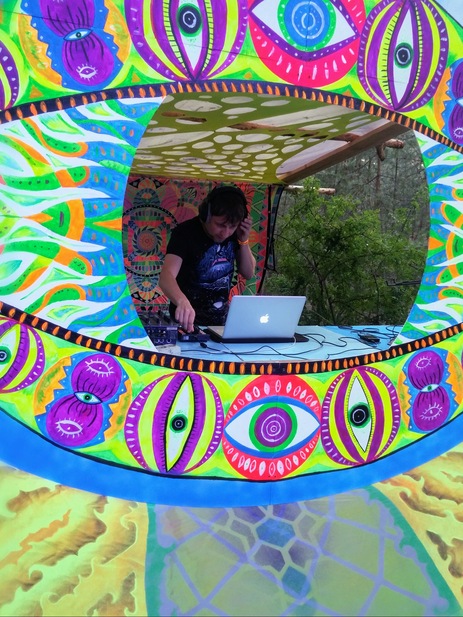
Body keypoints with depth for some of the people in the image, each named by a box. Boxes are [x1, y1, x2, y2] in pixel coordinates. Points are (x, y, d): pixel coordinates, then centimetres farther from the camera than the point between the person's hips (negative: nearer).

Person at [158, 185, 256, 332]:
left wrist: (243, 240, -12)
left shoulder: (234, 232, -3)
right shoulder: (186, 232, -19)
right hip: (188, 321, -4)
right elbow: (166, 276, -33)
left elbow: (248, 273, 4)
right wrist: (182, 301, -53)